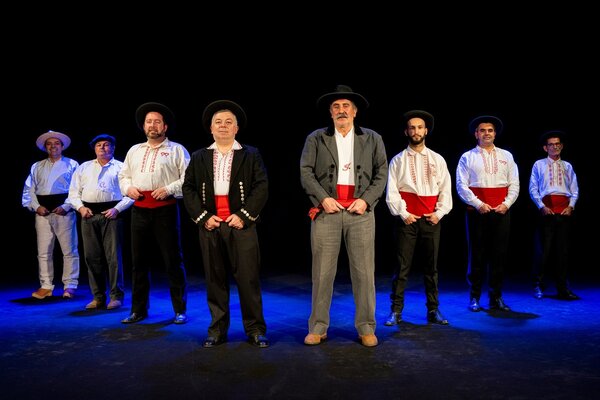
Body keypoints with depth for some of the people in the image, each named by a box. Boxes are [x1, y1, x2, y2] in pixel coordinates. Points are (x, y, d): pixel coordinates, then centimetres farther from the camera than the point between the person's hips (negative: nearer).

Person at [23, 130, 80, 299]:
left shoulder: (71, 164, 6)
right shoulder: (37, 167, 18)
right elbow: (29, 189, 12)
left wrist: (66, 207, -13)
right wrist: (36, 206, -3)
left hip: (64, 212, -4)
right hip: (42, 212, 4)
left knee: (69, 250, -3)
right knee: (43, 251, 4)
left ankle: (70, 286, 3)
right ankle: (46, 286, 11)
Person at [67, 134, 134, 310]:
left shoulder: (121, 167, 9)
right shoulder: (83, 168, 20)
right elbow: (73, 192, 17)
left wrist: (117, 209, -11)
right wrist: (80, 207, 0)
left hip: (111, 214, -4)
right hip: (88, 214, 4)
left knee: (113, 256, -5)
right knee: (92, 256, 4)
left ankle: (116, 296, 3)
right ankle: (98, 297, 13)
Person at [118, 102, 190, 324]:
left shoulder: (176, 150, 4)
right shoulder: (134, 150, 19)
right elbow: (123, 176, 22)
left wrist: (169, 189, -16)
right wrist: (128, 188, 1)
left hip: (165, 209, -5)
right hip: (139, 210, 5)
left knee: (173, 260, -1)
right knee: (138, 260, 10)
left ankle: (180, 310, 11)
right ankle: (138, 310, 23)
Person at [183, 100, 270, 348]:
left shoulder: (251, 155, 8)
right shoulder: (198, 158, 14)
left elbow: (261, 187, 0)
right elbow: (188, 189, 8)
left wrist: (244, 215, -10)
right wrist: (203, 216, -5)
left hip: (241, 224, -2)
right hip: (210, 225, 2)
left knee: (248, 278, -1)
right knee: (215, 279, 6)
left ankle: (255, 330, 11)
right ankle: (217, 330, 17)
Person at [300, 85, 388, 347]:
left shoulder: (372, 139, 12)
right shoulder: (316, 138, 9)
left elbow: (381, 174, 7)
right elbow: (306, 172, 3)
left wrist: (366, 200, -6)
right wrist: (323, 198, -9)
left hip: (360, 212, 1)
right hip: (326, 211, 0)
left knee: (364, 272, 3)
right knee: (322, 272, 2)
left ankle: (366, 328, 15)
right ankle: (318, 327, 13)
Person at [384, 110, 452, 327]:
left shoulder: (438, 160, 12)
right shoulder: (398, 160, 4)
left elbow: (446, 189, 7)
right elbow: (391, 191, -2)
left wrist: (439, 212, -4)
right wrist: (403, 214, -10)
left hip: (432, 219, 3)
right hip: (407, 219, -2)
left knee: (431, 266, 10)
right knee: (402, 266, -1)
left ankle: (433, 310, 20)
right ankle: (396, 311, 7)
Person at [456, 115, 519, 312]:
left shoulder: (506, 156, 15)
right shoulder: (467, 157, 5)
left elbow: (514, 184, 10)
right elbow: (461, 186, -2)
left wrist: (506, 203, -5)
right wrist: (478, 204, -13)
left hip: (502, 212, 3)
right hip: (477, 212, -3)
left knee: (499, 255, 4)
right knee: (477, 255, 1)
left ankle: (496, 298, 15)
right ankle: (474, 298, 11)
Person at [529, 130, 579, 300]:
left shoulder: (567, 166, 17)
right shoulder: (539, 165, 9)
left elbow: (575, 189, 11)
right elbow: (533, 189, 2)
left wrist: (571, 206, -4)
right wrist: (542, 206, -9)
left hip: (565, 211, 3)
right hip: (547, 210, -3)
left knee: (563, 250, 4)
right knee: (544, 249, -3)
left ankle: (563, 289, 10)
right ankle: (538, 286, 8)